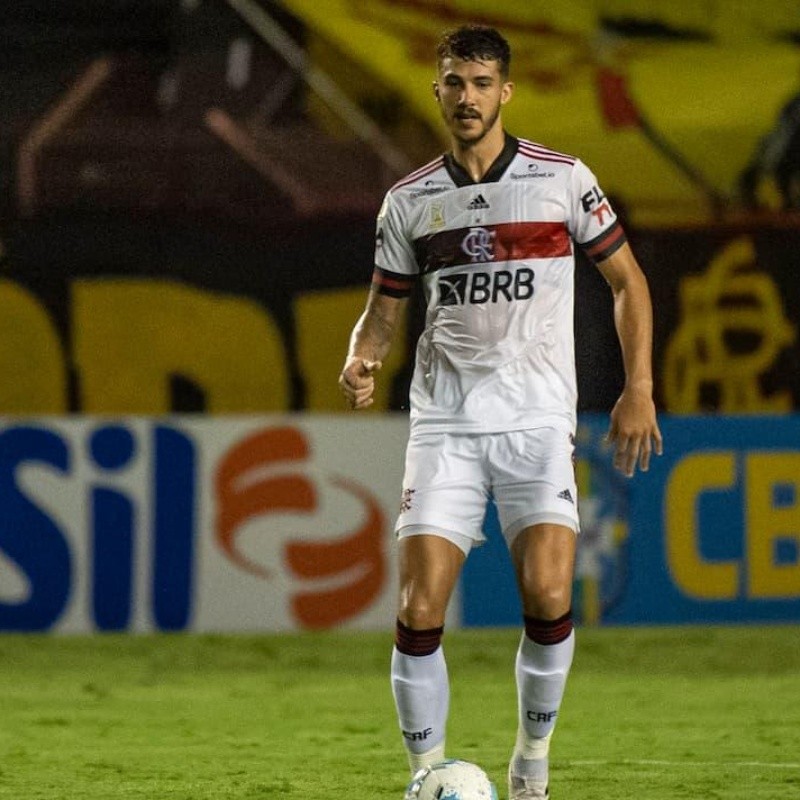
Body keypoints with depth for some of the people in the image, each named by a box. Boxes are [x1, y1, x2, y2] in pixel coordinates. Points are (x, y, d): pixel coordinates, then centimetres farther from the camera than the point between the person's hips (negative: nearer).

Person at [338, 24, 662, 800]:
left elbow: (626, 280, 9)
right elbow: (384, 307, 15)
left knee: (548, 596, -17)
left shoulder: (561, 179, 0)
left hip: (537, 420, -2)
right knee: (418, 609, -10)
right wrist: (361, 360, -8)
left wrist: (638, 389, 1)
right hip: (444, 423, 2)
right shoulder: (409, 201, 7)